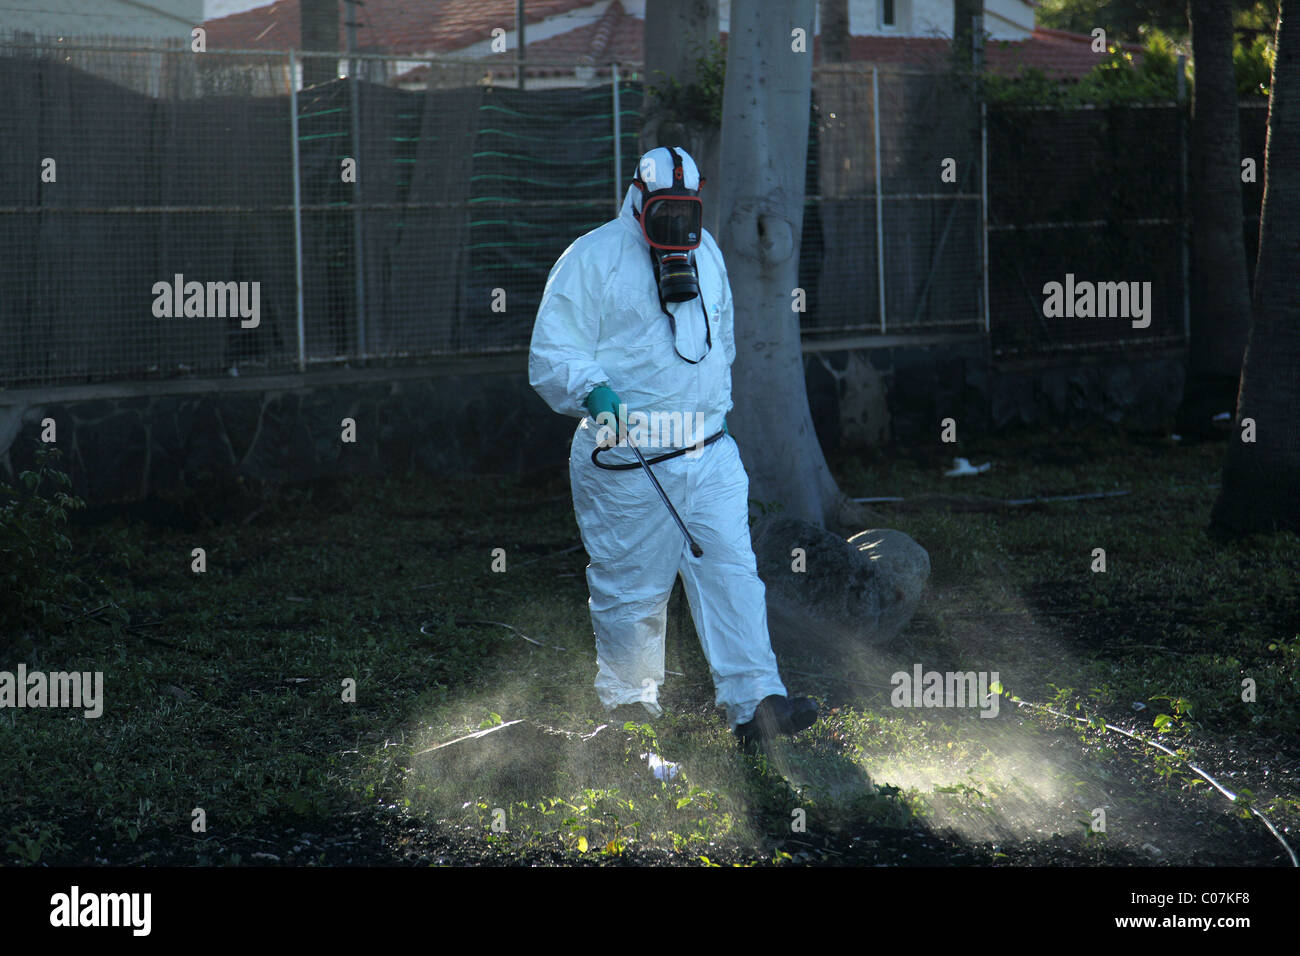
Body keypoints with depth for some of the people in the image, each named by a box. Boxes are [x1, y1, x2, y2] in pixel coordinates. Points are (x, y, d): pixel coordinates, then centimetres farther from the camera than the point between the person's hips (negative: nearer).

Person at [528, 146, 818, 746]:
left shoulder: (705, 254, 14)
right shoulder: (592, 260, -6)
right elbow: (552, 357, -10)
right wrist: (595, 391, -28)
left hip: (709, 454, 5)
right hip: (628, 466, -5)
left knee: (731, 569, -6)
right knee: (631, 590, 3)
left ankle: (754, 702, -11)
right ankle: (626, 708, 19)